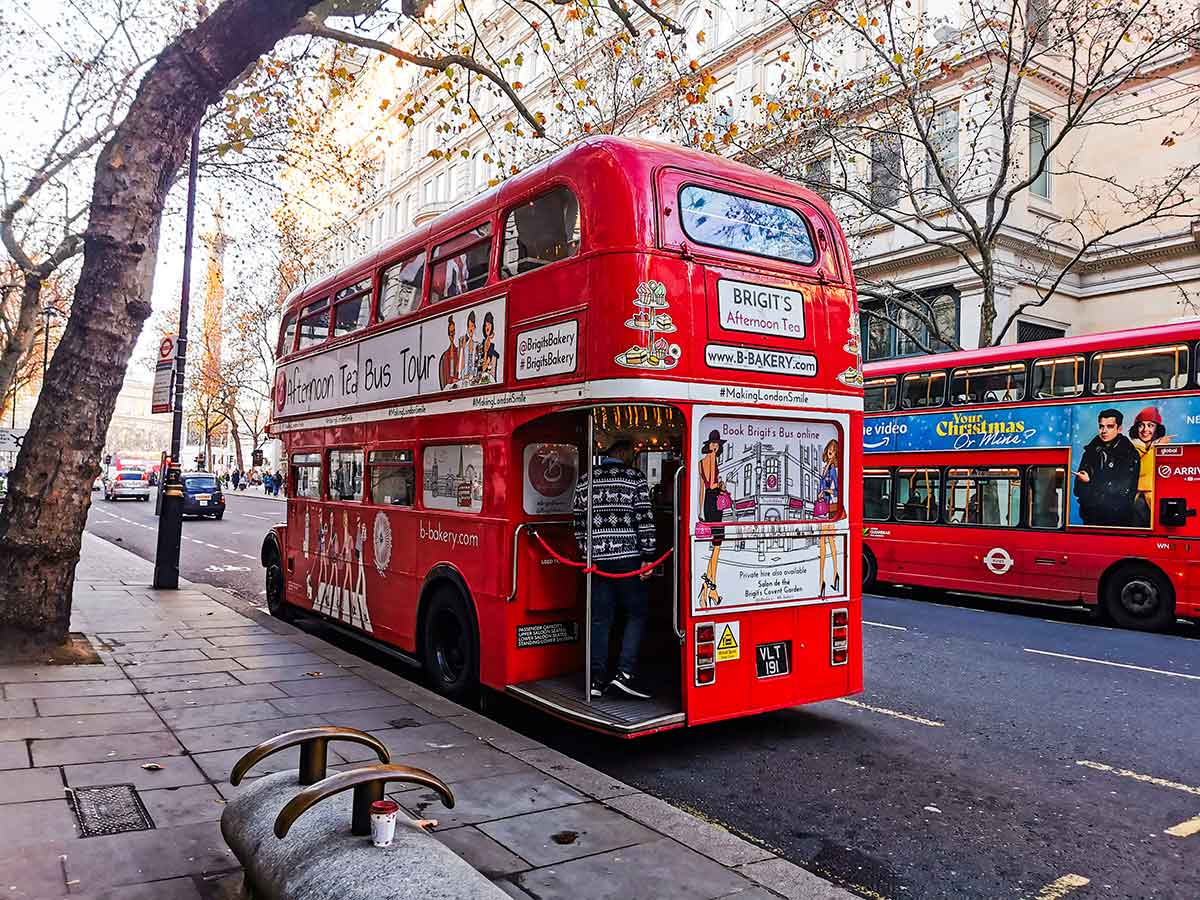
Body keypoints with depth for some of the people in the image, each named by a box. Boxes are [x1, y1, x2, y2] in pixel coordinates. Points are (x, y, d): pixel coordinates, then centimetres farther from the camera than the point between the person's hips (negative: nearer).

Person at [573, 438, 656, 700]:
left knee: (600, 617, 9)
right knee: (636, 614, 7)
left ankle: (597, 678, 11)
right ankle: (625, 672, -4)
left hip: (596, 558, 4)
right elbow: (645, 520, -8)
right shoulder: (635, 478, -2)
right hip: (627, 558, -4)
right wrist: (648, 557, -5)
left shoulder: (585, 480, 11)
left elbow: (579, 522, 12)